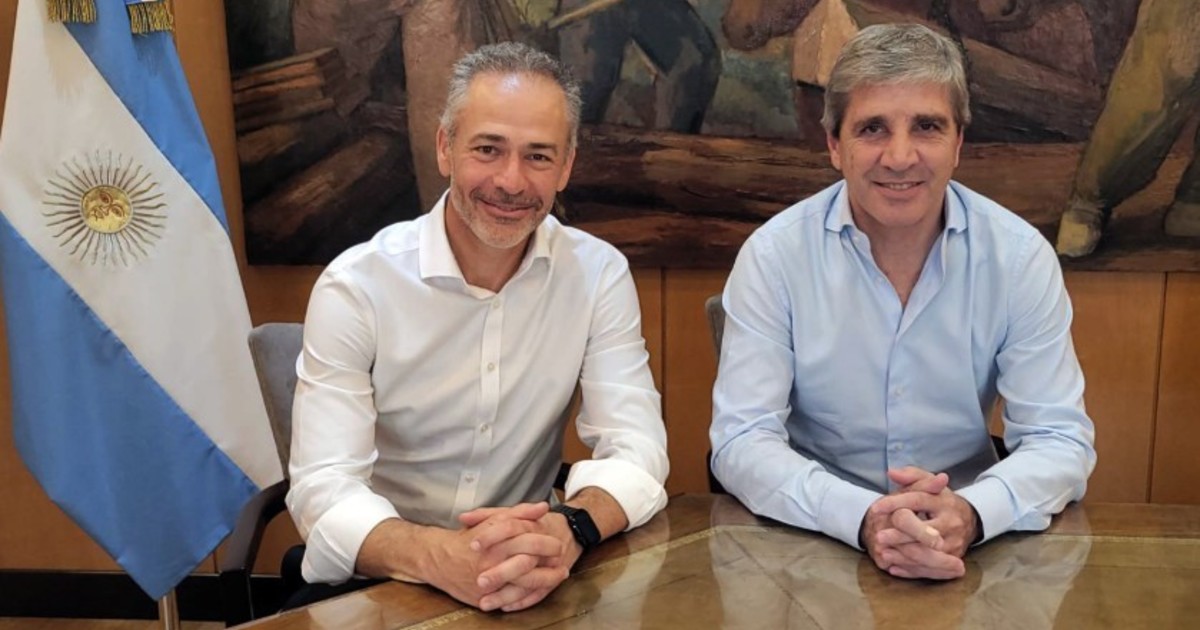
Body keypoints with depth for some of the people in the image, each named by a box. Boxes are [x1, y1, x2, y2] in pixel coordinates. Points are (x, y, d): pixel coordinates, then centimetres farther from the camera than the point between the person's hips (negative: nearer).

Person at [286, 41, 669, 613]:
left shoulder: (599, 273, -5)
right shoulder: (356, 286, -12)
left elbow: (636, 449, -10)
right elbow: (323, 490, -18)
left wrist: (571, 530, -32)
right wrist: (437, 556, -37)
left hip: (529, 581, 2)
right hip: (378, 582, -1)